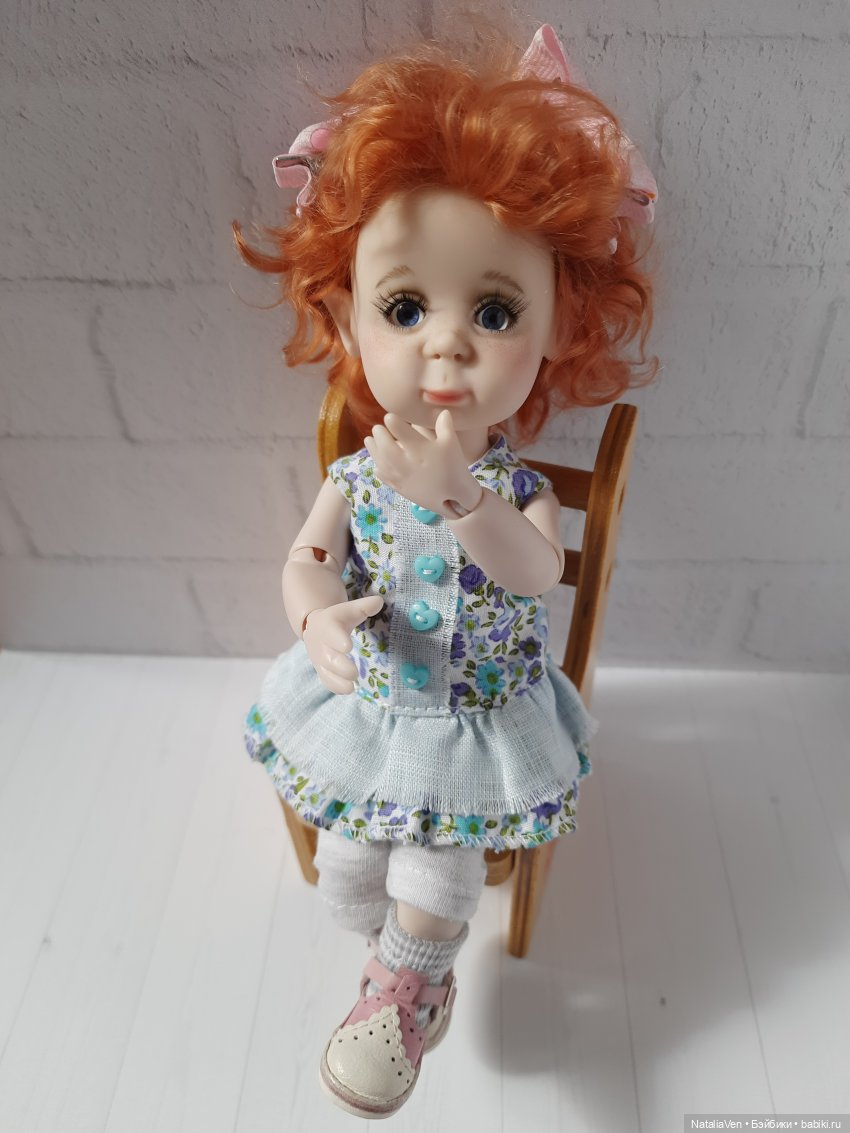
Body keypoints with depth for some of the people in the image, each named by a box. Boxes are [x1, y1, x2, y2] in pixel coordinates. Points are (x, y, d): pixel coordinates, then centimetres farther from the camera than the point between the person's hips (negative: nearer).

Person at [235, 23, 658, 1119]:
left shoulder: (520, 484, -20)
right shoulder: (356, 472, -14)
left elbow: (538, 573, -37)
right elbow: (306, 560, -8)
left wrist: (451, 494, -53)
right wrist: (318, 614, -31)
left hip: (481, 718, -2)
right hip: (366, 704, 3)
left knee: (431, 883, 3)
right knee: (348, 872, 14)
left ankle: (400, 995, 34)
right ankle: (413, 971, 44)